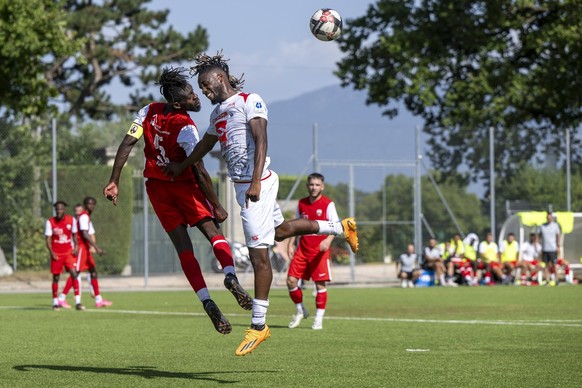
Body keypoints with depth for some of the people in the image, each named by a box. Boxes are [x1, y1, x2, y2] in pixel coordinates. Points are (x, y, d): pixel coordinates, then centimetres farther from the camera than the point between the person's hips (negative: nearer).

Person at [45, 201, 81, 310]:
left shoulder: (71, 220, 1)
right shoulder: (50, 222, -5)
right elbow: (48, 239, -4)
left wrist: (75, 247, -2)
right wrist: (52, 253, -14)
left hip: (69, 252, 1)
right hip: (56, 254, -1)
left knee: (74, 274, -13)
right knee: (56, 278, 3)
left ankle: (78, 302, -14)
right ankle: (55, 303, 17)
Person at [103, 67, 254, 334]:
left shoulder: (149, 112, -5)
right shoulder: (186, 128, -21)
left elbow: (127, 144, -6)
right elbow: (200, 172, -22)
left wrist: (114, 181, 0)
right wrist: (217, 206, -15)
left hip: (156, 187, 5)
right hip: (184, 186, -5)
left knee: (184, 248, 2)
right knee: (213, 232, 3)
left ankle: (206, 300, -11)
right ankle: (230, 274, -26)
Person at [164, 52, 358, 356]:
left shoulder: (249, 102, -9)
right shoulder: (217, 112, 19)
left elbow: (261, 141, -19)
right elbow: (206, 144, 36)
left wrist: (256, 182, -28)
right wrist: (181, 166, 48)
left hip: (257, 185, -10)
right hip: (242, 185, 10)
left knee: (259, 254, -7)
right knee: (279, 231, 21)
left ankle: (259, 325, -5)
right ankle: (340, 227, 39)